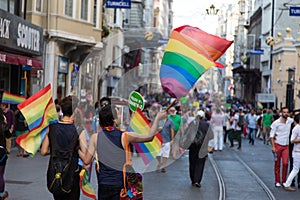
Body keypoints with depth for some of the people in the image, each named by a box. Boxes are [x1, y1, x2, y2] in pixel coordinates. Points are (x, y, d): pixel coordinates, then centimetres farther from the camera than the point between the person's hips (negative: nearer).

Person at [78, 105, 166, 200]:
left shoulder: (95, 138, -5)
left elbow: (86, 160, -1)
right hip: (121, 185, -2)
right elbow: (150, 136, -1)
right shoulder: (125, 136, -11)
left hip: (103, 185, 2)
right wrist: (157, 118, 9)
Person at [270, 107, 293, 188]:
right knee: (277, 164, 5)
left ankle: (284, 181, 7)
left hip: (286, 146, 2)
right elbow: (271, 135, -7)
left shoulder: (290, 120, 0)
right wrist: (273, 146, -12)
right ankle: (277, 181, 15)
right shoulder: (276, 123, -10)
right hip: (278, 145, -2)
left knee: (285, 163, -6)